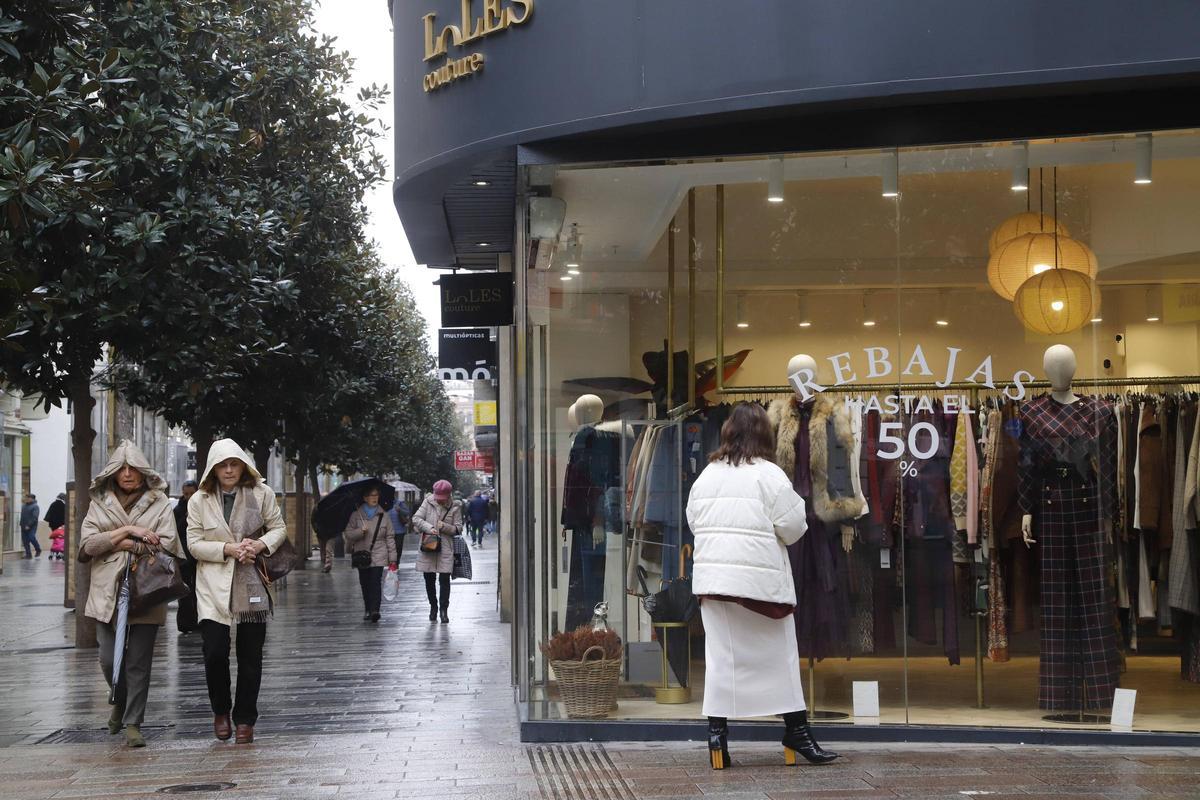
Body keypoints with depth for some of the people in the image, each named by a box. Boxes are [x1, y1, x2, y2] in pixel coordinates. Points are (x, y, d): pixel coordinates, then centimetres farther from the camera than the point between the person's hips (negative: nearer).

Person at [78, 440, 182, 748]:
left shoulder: (159, 502, 5)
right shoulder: (100, 503, 10)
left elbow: (167, 544, -6)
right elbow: (88, 543, -2)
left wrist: (124, 544, -8)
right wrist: (128, 531, -10)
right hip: (107, 592, 2)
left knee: (139, 662, -2)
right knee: (109, 659, 1)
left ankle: (133, 723, 6)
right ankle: (121, 703, 31)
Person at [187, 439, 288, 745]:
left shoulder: (261, 493, 1)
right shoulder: (199, 501, 0)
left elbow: (279, 527, 7)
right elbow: (194, 543, -1)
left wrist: (261, 544, -13)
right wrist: (228, 549, -15)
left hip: (252, 583, 1)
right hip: (214, 585, -1)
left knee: (251, 656, 5)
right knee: (215, 653, -9)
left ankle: (245, 719, 18)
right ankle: (220, 711, 17)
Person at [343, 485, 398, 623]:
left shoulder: (383, 515, 5)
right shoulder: (356, 515, 3)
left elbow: (390, 537, 6)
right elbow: (348, 534, 1)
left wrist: (392, 558, 2)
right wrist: (360, 531, -19)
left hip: (378, 556, -1)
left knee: (376, 582, -14)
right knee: (365, 584, 7)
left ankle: (375, 610, -22)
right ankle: (368, 610, 19)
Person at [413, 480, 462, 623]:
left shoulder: (455, 507, 1)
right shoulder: (428, 502, 2)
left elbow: (458, 528, 3)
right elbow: (416, 518, -3)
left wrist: (444, 526, -14)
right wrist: (429, 528, -16)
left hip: (446, 548, -2)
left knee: (444, 579, -5)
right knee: (429, 579, 9)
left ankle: (444, 610, 2)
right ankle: (433, 607, 25)